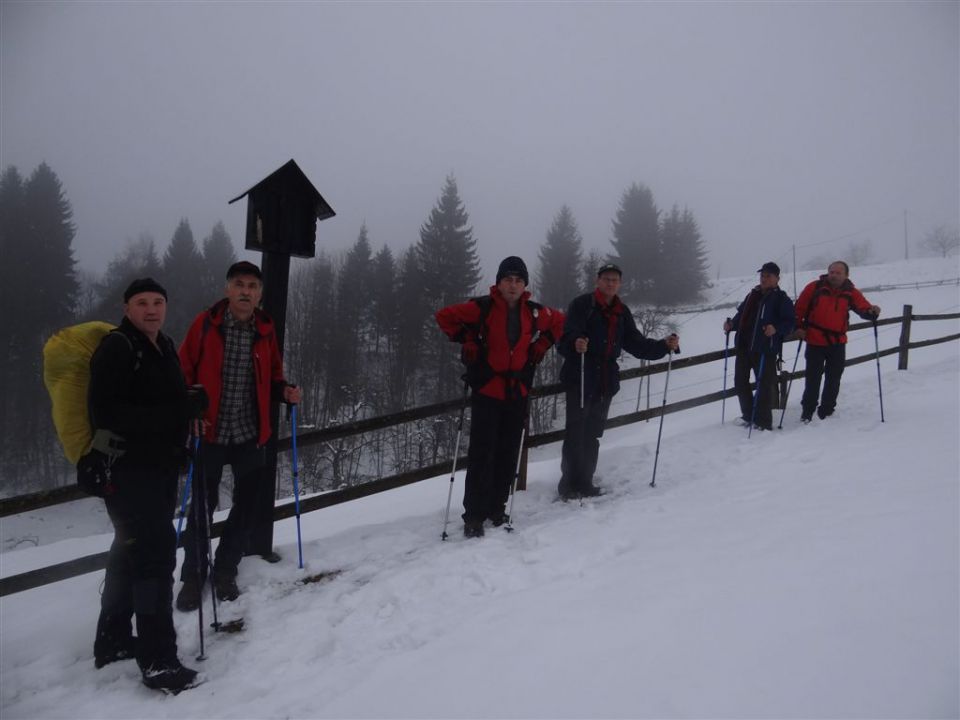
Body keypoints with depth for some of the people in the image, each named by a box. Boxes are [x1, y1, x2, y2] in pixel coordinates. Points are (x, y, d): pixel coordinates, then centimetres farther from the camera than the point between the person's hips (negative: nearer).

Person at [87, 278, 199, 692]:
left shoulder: (163, 347, 15)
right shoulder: (116, 348, -11)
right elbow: (104, 409, -19)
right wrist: (163, 419, -22)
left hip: (160, 466, 10)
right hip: (128, 468, -9)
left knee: (131, 550, 18)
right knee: (156, 553, -13)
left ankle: (112, 641, 33)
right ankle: (159, 660, -8)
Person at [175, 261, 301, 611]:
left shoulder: (265, 329, 1)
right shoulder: (205, 323, -7)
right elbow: (184, 373, -4)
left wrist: (284, 391, -6)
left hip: (250, 435, 3)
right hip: (210, 433, -3)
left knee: (246, 507, 11)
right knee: (202, 507, 6)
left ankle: (225, 571, 30)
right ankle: (193, 576, 25)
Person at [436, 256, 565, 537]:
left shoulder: (535, 313, 5)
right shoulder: (482, 308, -6)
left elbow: (559, 322, 23)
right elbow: (445, 316, 3)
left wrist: (540, 346, 10)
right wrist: (468, 342, -3)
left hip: (517, 392, 4)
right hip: (486, 390, -3)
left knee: (508, 454, 7)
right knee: (482, 453, -6)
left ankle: (497, 508, 21)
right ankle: (474, 515, 1)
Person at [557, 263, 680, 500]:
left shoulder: (622, 312, 15)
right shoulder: (582, 304, -5)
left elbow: (636, 343, 14)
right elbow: (565, 338, -16)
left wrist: (664, 345, 0)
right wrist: (574, 344, -39)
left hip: (606, 382, 6)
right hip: (579, 380, -6)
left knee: (593, 435, 12)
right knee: (576, 433, -5)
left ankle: (584, 483, 22)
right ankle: (570, 484, 4)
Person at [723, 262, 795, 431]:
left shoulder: (782, 299, -1)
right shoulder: (752, 295, 18)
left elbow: (790, 323, -8)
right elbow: (741, 315, 23)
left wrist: (776, 329, -25)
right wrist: (731, 324, 4)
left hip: (765, 349, -6)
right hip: (744, 346, 7)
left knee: (764, 384, -2)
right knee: (740, 382, 11)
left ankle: (763, 422, 6)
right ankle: (748, 415, 27)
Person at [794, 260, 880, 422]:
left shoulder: (850, 293, 1)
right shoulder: (815, 287, -3)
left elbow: (863, 308, -11)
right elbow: (800, 307, 2)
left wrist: (872, 311, -32)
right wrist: (799, 326, -5)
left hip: (837, 343, 2)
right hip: (815, 341, -2)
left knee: (833, 379, 10)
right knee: (812, 378, 1)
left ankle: (826, 411, 23)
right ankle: (807, 411, 12)